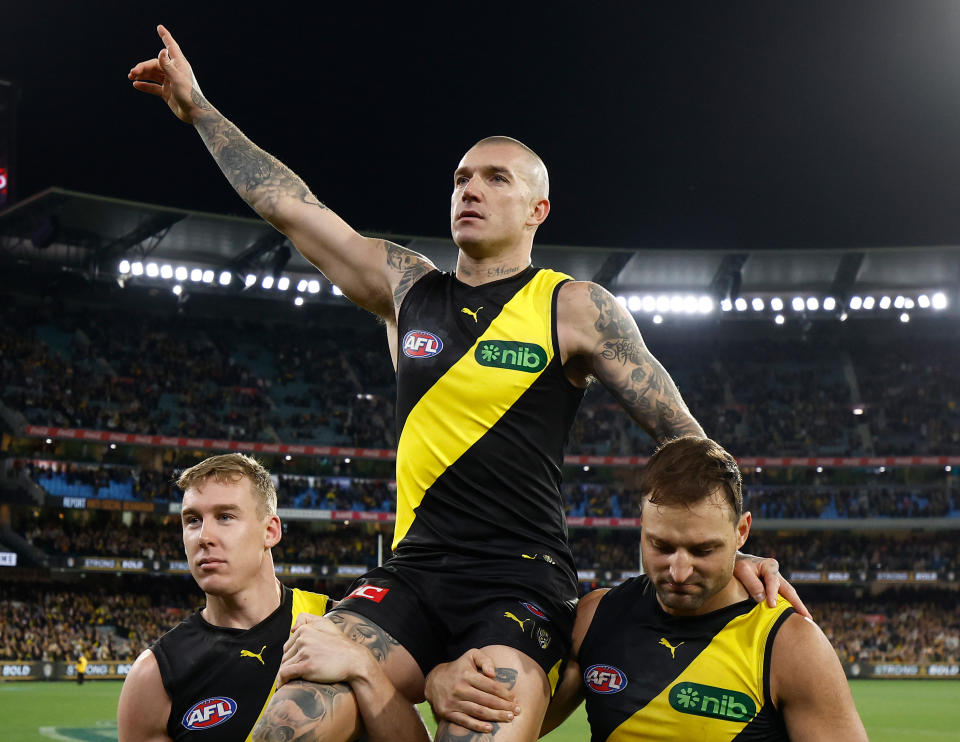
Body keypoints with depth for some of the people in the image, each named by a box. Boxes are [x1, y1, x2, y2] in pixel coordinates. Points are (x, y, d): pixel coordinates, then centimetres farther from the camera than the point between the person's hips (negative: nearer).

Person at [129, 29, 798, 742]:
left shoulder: (576, 308, 5)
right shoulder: (406, 287, 15)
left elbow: (682, 434, 6)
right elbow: (289, 205, 19)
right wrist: (198, 108, 22)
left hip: (522, 583, -3)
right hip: (412, 572, 3)